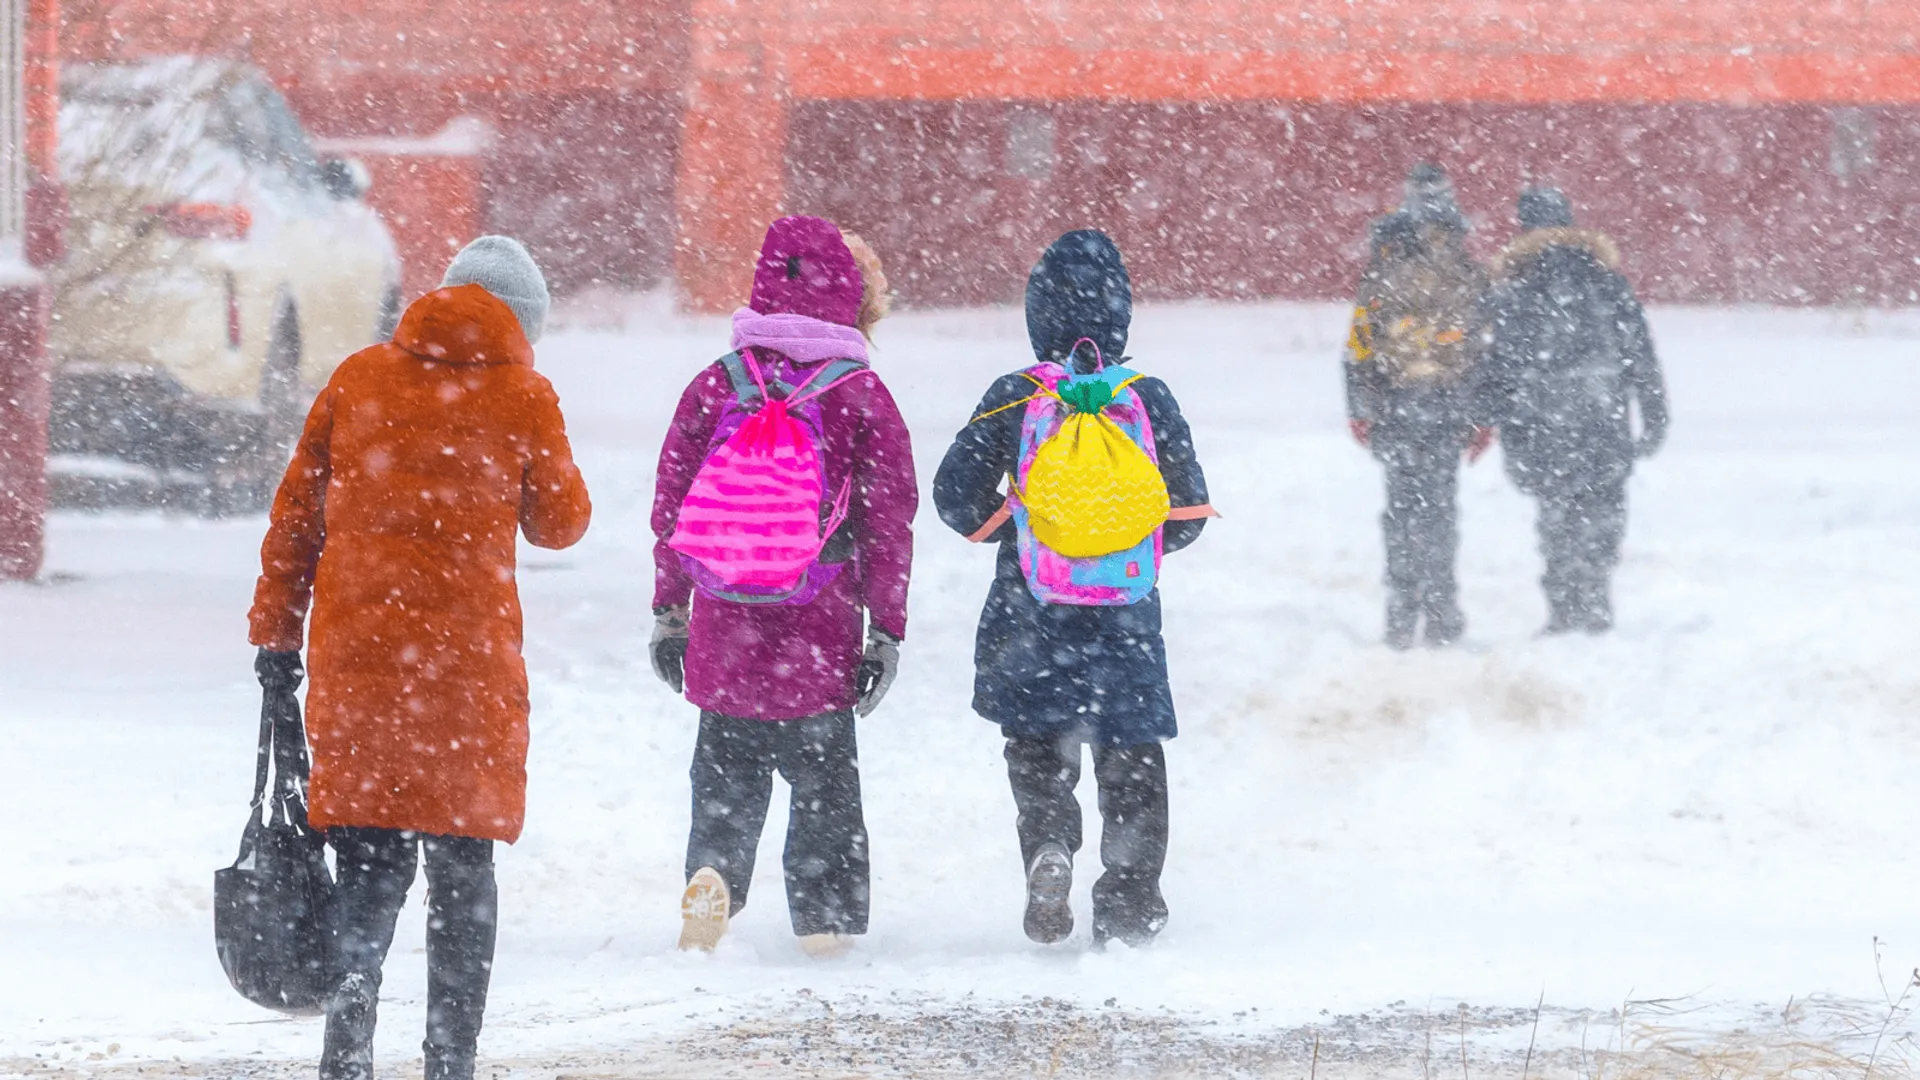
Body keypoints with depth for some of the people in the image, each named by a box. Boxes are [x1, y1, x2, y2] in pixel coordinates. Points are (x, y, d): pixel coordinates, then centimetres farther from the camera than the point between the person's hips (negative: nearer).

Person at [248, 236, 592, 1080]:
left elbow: (297, 511, 8)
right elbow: (559, 524, 10)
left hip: (352, 652, 2)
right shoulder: (522, 397, -1)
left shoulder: (359, 378, 7)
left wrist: (275, 631, 13)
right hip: (467, 656, -2)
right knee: (462, 864, 7)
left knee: (370, 858, 8)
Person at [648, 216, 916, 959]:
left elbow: (671, 504, 6)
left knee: (727, 766, 13)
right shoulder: (862, 396, -4)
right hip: (821, 633, -2)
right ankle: (827, 916, 10)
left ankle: (713, 872, -11)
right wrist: (886, 628, 4)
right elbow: (890, 521, -3)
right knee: (824, 773, 11)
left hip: (726, 623, 2)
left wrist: (668, 612, 15)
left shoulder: (716, 386, 2)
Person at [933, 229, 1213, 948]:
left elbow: (957, 497, -1)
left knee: (1036, 750, 16)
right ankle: (1129, 906, 9)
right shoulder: (1150, 400, -3)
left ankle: (1047, 838, -10)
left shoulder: (1010, 400, -5)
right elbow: (1189, 513, 3)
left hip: (1030, 615, 0)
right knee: (1132, 761, 10)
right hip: (1126, 617, 0)